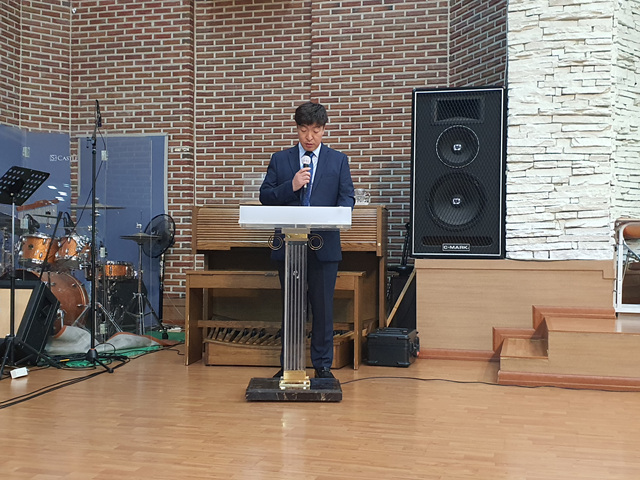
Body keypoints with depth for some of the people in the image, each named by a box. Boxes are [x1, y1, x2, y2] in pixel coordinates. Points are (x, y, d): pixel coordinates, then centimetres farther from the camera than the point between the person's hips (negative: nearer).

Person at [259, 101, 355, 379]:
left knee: (323, 307, 3)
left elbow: (347, 198, 3)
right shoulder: (280, 160, 10)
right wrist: (291, 186, -12)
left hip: (324, 245, -1)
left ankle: (323, 365, 14)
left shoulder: (338, 161, 9)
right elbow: (265, 196, 5)